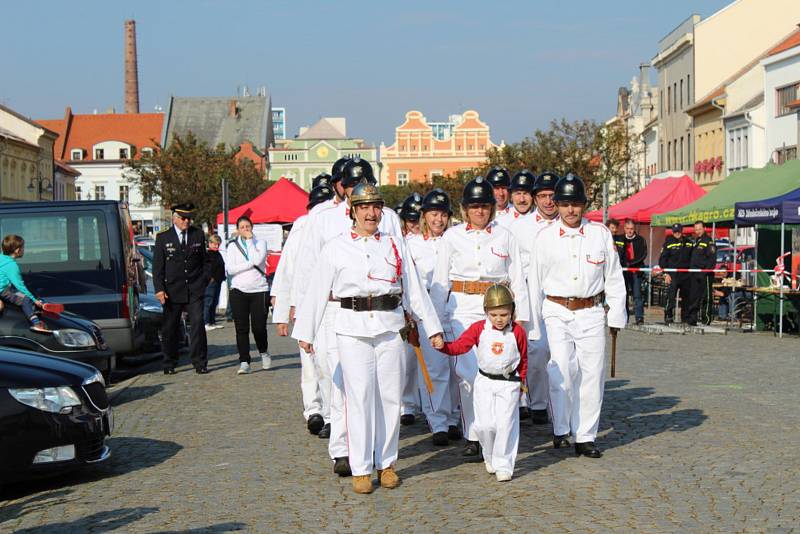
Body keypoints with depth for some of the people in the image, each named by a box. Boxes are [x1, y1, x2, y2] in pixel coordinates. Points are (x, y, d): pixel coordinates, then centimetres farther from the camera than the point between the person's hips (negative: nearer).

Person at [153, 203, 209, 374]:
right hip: (172, 291, 0)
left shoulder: (199, 235, 9)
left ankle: (199, 363, -1)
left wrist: (204, 282, 5)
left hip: (195, 290, 1)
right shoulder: (162, 238, 4)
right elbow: (157, 266, 2)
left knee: (197, 325, -7)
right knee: (170, 328, 5)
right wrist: (159, 289, -7)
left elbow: (204, 261, 14)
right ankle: (169, 364, 16)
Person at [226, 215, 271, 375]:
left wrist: (250, 239, -4)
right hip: (239, 290, 1)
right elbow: (230, 269, -3)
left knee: (259, 327, -5)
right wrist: (251, 264, -8)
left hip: (259, 290, -1)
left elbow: (257, 259, -13)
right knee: (241, 328, -4)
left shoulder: (261, 243, 7)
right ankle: (244, 362, 1)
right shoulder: (232, 246, 9)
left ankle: (264, 352, 23)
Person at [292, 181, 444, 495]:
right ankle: (361, 469, 7)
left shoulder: (396, 246, 11)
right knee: (359, 397, -3)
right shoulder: (336, 248, 4)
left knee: (390, 396, 5)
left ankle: (386, 463, 19)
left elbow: (415, 290, 14)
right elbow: (317, 292, 4)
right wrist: (305, 332, 2)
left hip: (390, 327, 3)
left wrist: (433, 328, 13)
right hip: (353, 328, -2)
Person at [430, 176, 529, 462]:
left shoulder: (504, 236, 10)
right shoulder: (453, 236, 9)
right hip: (463, 308, 0)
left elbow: (517, 279, 12)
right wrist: (436, 317, 6)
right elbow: (440, 280, 10)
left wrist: (520, 316, 6)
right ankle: (472, 437, 1)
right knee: (468, 372, -7)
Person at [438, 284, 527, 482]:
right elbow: (459, 346, -9)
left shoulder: (518, 332, -4)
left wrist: (521, 381, 13)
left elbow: (523, 358, 8)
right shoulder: (478, 328, -4)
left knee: (506, 424, -5)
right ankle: (489, 456, 28)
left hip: (509, 384, -1)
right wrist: (443, 346, -27)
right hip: (484, 383, 1)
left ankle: (504, 465, 8)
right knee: (484, 424, 0)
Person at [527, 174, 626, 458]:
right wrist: (533, 325, 6)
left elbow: (614, 278, 10)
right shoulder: (546, 237, 2)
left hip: (591, 313, 2)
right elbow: (535, 282, 6)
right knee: (561, 371, -14)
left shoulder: (600, 233, 4)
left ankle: (585, 437, 15)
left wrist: (616, 315, 6)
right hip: (557, 313, -1)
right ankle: (560, 429, 5)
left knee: (592, 375, 3)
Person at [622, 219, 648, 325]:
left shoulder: (641, 240, 5)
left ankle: (639, 317, -9)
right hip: (623, 271, 2)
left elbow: (643, 255, -3)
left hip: (636, 271, -2)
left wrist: (631, 263, -12)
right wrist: (623, 263, -5)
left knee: (637, 295, -8)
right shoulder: (620, 239, 11)